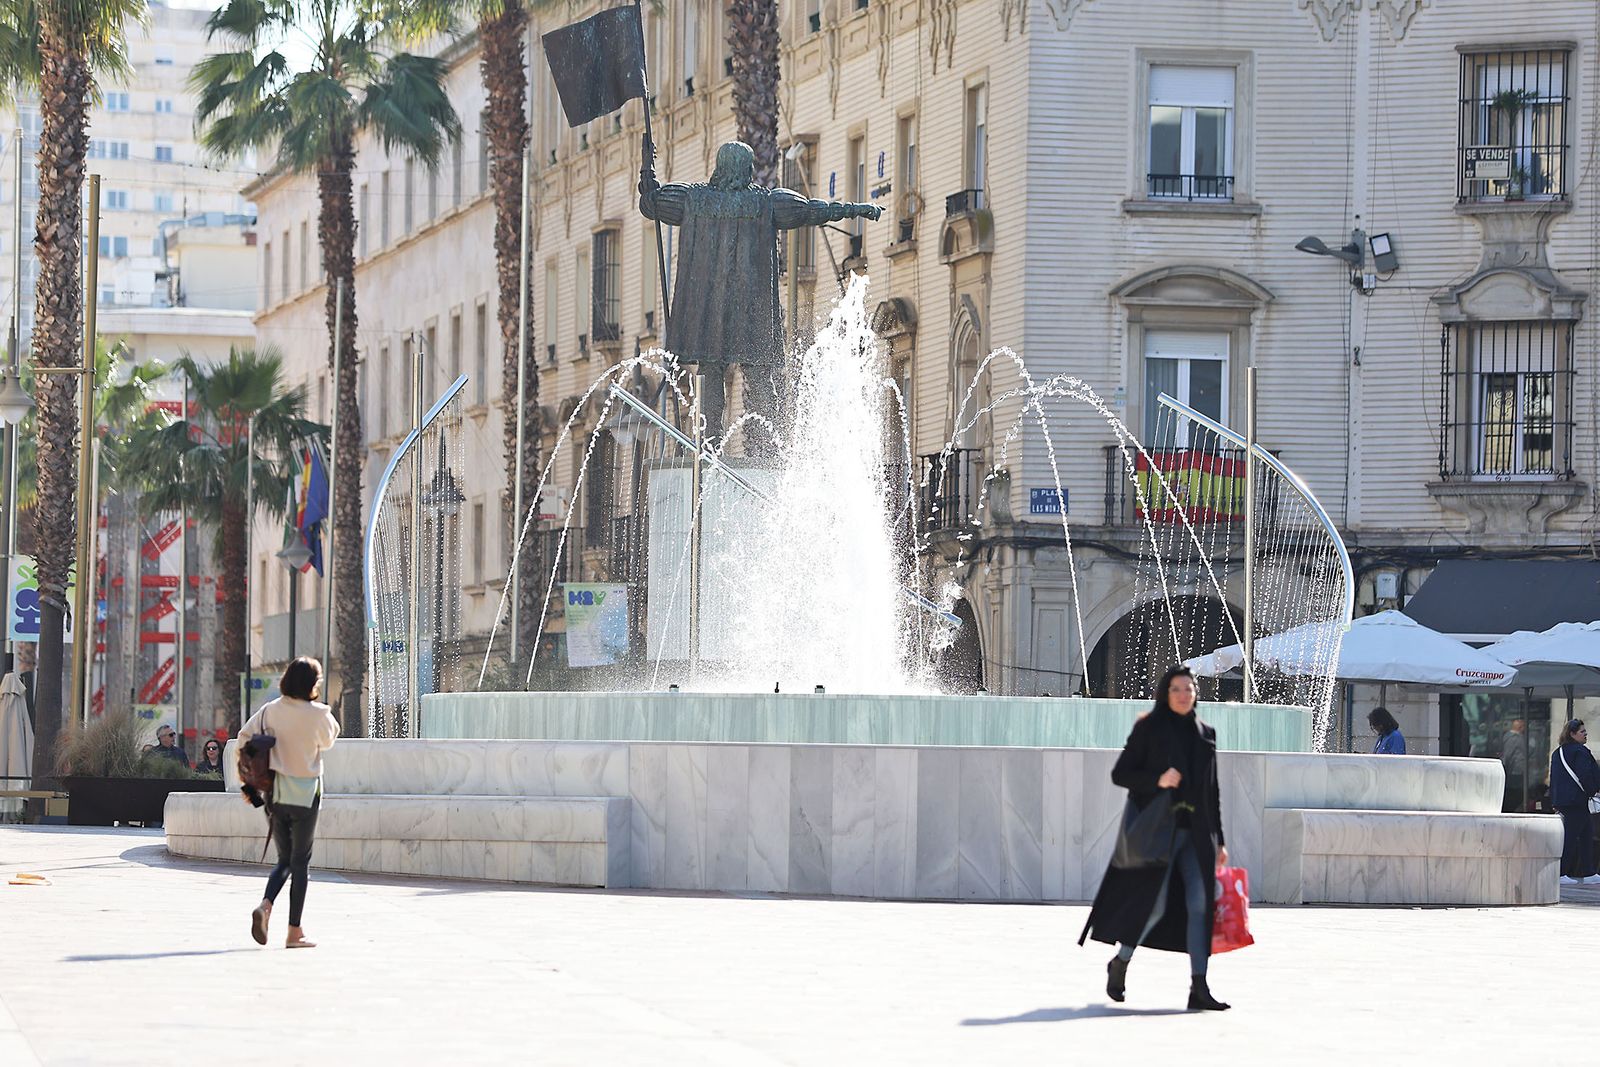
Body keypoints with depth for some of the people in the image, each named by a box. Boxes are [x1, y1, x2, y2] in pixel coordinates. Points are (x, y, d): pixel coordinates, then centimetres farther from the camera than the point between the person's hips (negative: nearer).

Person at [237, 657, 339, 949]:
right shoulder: (317, 714, -12)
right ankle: (294, 932, 6)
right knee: (300, 862, 5)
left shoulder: (271, 710, 0)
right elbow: (328, 741, 7)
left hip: (274, 792, 4)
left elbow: (244, 737, -4)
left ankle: (265, 905, -10)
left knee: (285, 859, 17)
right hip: (305, 794, -4)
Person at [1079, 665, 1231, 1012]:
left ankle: (1199, 988, -8)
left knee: (1200, 905, -6)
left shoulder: (1205, 735, 15)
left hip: (1196, 833, 5)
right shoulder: (1149, 728, 0)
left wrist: (1219, 841, 14)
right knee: (1155, 903, -9)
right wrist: (1156, 781, -19)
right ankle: (1119, 964, 15)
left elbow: (1213, 793, 18)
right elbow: (1120, 773, -2)